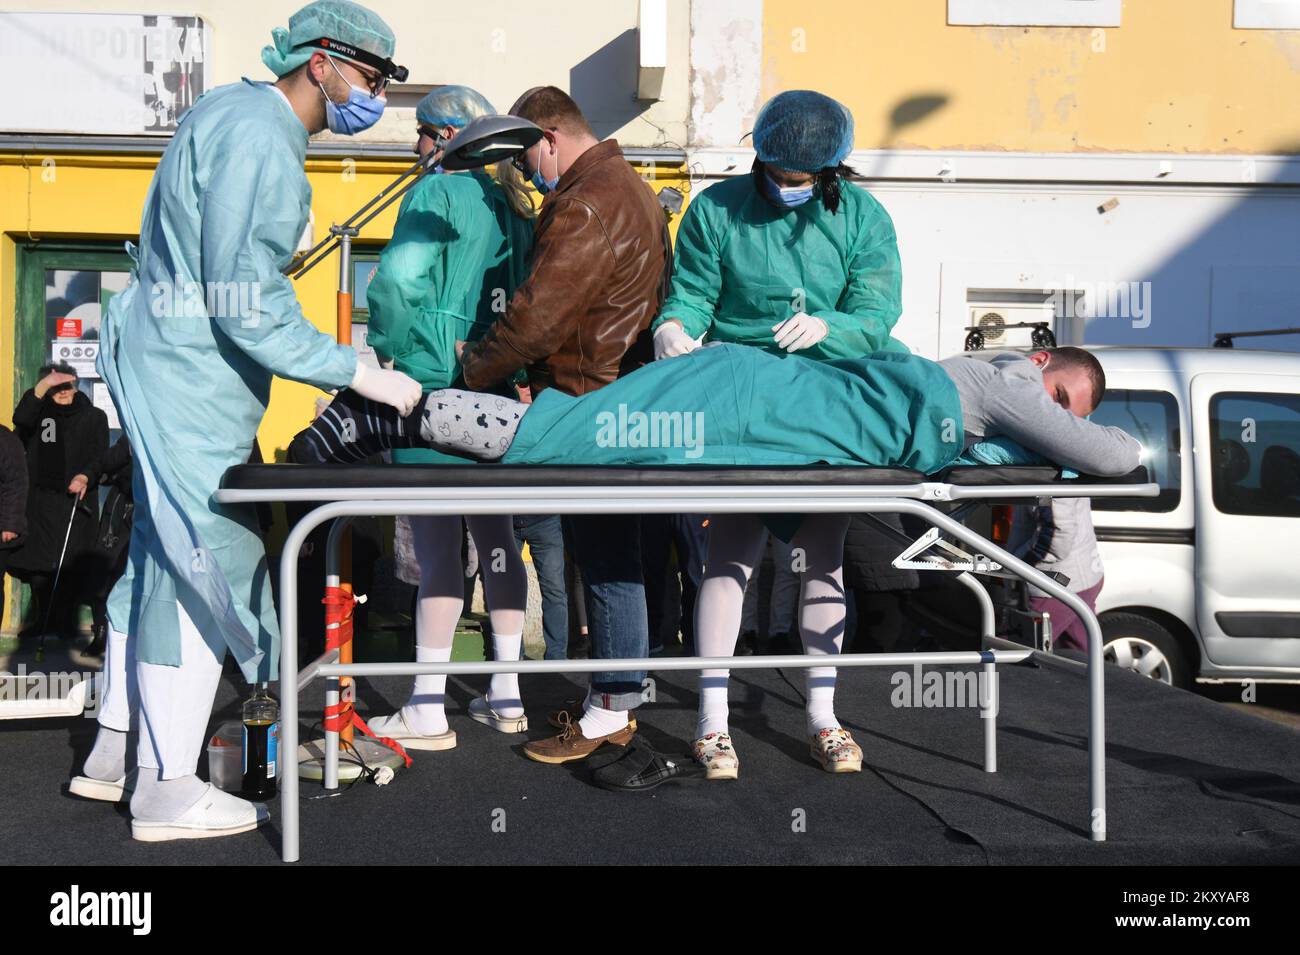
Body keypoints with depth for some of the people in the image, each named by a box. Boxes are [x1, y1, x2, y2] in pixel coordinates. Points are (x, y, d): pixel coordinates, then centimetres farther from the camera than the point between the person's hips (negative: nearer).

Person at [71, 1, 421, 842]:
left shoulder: (239, 116, 16)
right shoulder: (257, 136, -17)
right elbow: (249, 303, -23)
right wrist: (361, 376, -20)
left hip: (170, 371, 11)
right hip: (191, 381, -11)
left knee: (162, 557, 15)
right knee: (206, 563, -6)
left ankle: (116, 754, 27)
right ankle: (167, 791, 3)